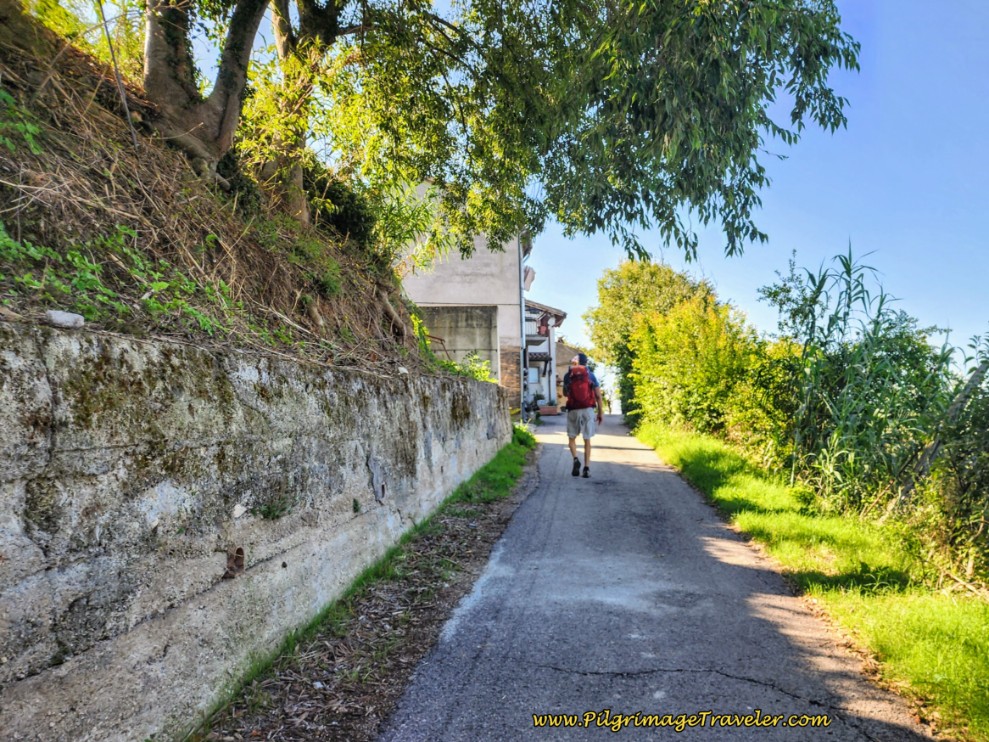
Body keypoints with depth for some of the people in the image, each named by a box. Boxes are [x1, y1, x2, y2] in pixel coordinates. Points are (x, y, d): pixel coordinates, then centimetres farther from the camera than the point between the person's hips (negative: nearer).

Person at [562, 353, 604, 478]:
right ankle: (587, 468, 3)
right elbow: (598, 396, -1)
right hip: (588, 410, 0)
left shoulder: (568, 375, 1)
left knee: (572, 438, 14)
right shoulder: (590, 375, 1)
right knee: (587, 440, 8)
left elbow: (565, 393, 16)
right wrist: (600, 412, 4)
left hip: (573, 410, 0)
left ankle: (575, 459, -11)